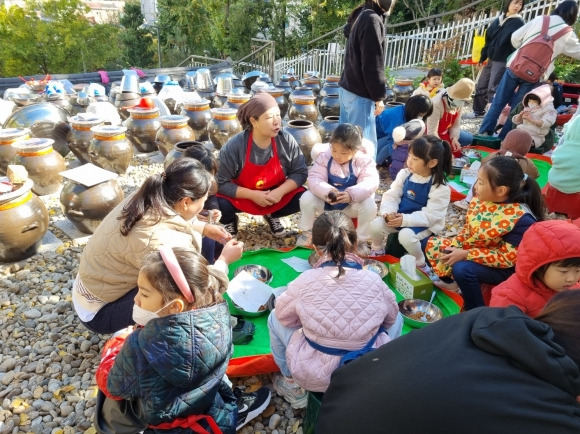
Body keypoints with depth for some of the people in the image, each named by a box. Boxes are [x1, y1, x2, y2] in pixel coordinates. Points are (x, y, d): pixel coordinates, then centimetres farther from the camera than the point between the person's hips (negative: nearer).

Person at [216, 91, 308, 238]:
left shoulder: (286, 140, -18)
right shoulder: (234, 146, -24)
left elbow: (300, 172, -11)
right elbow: (221, 183, -21)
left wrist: (280, 191, -27)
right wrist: (252, 194, -29)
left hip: (276, 195, 3)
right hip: (241, 197, -2)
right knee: (220, 204, -30)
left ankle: (272, 215, 13)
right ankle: (229, 221, 10)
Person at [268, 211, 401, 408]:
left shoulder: (306, 281, -18)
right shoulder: (374, 280, -13)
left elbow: (282, 314, 0)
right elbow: (390, 317, 6)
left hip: (314, 377, -1)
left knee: (275, 319, 18)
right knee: (396, 319, 24)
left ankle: (294, 387, 29)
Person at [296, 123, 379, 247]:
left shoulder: (364, 160, -16)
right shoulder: (324, 157, -11)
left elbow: (371, 182, -28)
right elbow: (314, 179, -19)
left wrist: (351, 194, -47)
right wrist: (327, 191, -41)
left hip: (352, 204, -1)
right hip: (327, 201, 2)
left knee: (369, 205, -30)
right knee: (307, 198, -20)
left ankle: (361, 240, -7)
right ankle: (307, 232, 4)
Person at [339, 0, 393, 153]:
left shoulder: (361, 16, 13)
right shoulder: (372, 19, -15)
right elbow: (373, 63, -18)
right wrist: (379, 96, -13)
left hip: (347, 87, 10)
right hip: (360, 93, -10)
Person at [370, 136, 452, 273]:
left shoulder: (440, 188, -19)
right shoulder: (405, 174, -4)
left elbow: (431, 216, -21)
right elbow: (391, 195, -4)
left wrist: (405, 219, -31)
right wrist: (388, 212, -24)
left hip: (424, 224, -5)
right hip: (399, 216, 5)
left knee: (406, 235, -35)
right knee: (376, 225, -18)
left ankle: (420, 264, -5)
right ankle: (377, 250, 15)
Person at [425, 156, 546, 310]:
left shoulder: (521, 219, -29)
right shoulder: (481, 198, -11)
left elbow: (508, 258, -25)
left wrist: (466, 254, -28)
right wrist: (454, 245, -12)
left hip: (504, 268, -7)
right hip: (472, 247, 7)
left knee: (462, 268, -33)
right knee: (432, 244, -2)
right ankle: (452, 281, 19)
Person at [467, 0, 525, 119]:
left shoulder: (518, 23, -4)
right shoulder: (499, 19, 13)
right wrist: (482, 58, 15)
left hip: (503, 61, -7)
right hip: (491, 59, 7)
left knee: (492, 89, -11)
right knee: (481, 86, 11)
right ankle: (478, 111, 25)